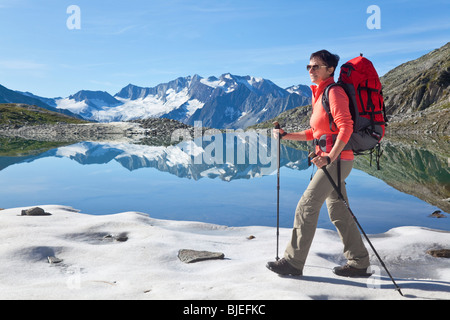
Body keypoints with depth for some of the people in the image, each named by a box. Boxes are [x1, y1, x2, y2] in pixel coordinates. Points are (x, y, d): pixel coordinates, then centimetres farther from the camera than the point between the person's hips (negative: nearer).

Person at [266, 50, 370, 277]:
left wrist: (329, 157, -29)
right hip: (328, 159, 10)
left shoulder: (334, 92, -11)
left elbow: (346, 128, -21)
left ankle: (293, 262, 3)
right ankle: (359, 263, 21)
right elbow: (314, 133, 21)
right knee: (337, 211, 12)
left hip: (337, 160, -10)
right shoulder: (319, 94, 17)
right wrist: (285, 135, 15)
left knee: (306, 206, -7)